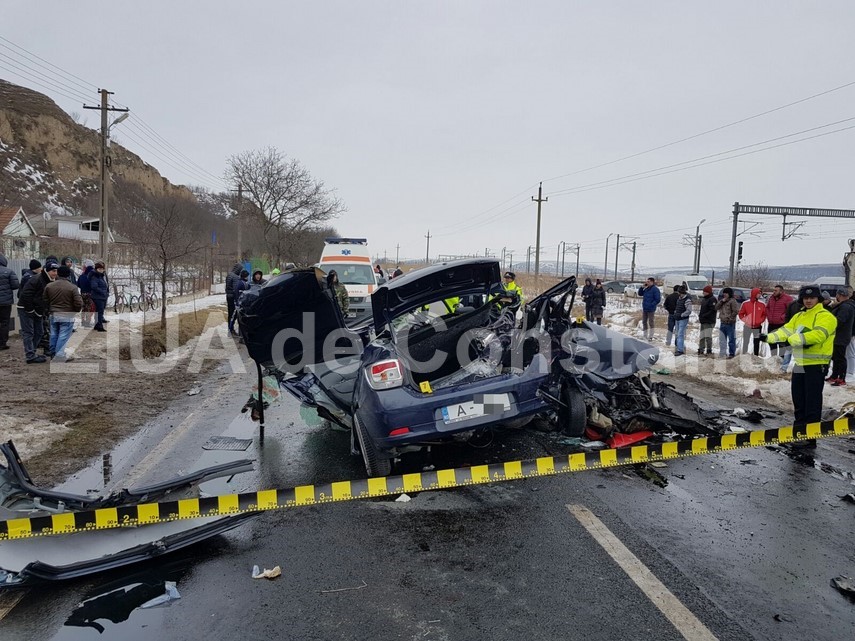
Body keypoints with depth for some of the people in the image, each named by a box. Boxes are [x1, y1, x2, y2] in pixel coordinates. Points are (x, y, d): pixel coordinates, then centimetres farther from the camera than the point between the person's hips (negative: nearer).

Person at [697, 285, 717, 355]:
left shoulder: (712, 299, -11)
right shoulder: (703, 299, 16)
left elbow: (712, 311, -17)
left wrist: (703, 316, -18)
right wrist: (700, 315, 7)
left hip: (709, 322, -8)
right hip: (703, 321, 8)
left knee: (708, 336, -12)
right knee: (702, 336, 11)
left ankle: (709, 350, -5)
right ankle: (701, 350, 18)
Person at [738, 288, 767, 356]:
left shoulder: (762, 304, 1)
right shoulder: (745, 303, -3)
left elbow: (764, 315, 7)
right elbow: (741, 314, 2)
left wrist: (760, 321, -10)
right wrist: (746, 321, -12)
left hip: (757, 327, 1)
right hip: (747, 327, -1)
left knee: (757, 343, 7)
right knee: (745, 342, 6)